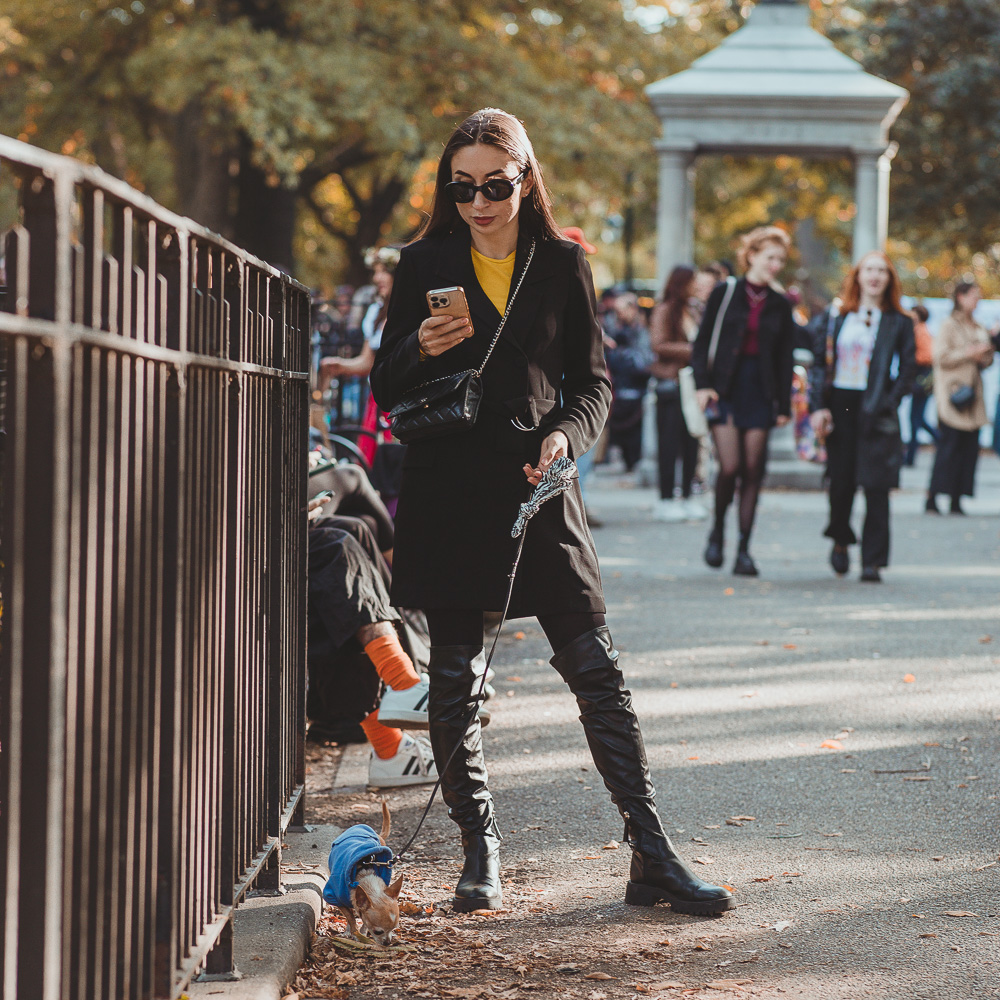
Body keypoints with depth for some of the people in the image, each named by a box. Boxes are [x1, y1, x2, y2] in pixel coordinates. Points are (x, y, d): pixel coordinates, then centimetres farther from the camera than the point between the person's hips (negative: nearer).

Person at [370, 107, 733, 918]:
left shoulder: (563, 265, 7)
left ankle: (653, 857, -1)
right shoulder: (424, 266, 6)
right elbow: (386, 390, 6)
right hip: (447, 493, 0)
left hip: (537, 487, 0)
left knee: (598, 672, -4)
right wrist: (422, 351, -16)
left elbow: (593, 380, 10)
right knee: (455, 679, 3)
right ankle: (480, 852, 16)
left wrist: (568, 434, -10)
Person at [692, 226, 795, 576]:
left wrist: (784, 405, 7)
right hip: (725, 388, -2)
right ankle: (717, 531, 14)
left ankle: (744, 551, 4)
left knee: (752, 471, -1)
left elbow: (785, 359, 11)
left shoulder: (780, 306, 9)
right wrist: (702, 384, -8)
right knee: (730, 467, -12)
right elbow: (702, 342, 3)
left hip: (760, 392, 3)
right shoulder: (724, 294, 1)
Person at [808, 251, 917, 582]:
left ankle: (872, 561, -3)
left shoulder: (899, 323, 4)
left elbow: (907, 370, 1)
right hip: (839, 405, 2)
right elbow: (820, 362, 8)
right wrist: (818, 406, -3)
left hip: (875, 409, -2)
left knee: (876, 486, -6)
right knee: (840, 480, 5)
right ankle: (841, 541, 31)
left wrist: (886, 405, -12)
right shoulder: (837, 318, 10)